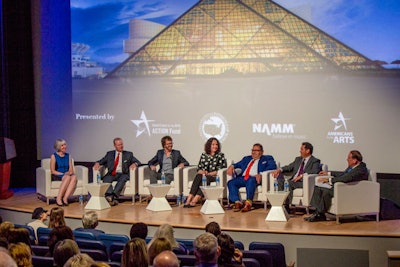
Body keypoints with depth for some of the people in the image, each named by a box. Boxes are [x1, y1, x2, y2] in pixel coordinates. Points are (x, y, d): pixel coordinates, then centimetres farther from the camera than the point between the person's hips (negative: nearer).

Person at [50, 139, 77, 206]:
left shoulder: (68, 156, 16)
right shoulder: (54, 156, 2)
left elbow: (71, 170, 12)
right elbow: (53, 171, -3)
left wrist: (69, 172, -12)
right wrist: (63, 174, -14)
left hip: (67, 175, 4)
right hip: (56, 176, -4)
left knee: (74, 177, -33)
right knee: (67, 177, -37)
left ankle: (65, 198, -39)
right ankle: (58, 198, -34)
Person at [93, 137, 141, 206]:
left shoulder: (128, 154, 17)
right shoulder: (110, 154, 21)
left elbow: (138, 162, 10)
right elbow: (101, 161, 18)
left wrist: (134, 164, -14)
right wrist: (97, 163, -6)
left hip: (123, 174, -1)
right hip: (112, 174, 1)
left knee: (122, 179, -36)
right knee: (106, 179, -32)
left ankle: (112, 196, -47)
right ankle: (112, 199, -46)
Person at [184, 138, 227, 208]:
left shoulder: (220, 155, 9)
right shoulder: (203, 155, 17)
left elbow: (221, 169, -1)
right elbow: (199, 168, 14)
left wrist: (209, 174, -11)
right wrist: (202, 172, -10)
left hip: (214, 177, -3)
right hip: (203, 175, 3)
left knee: (206, 179, -36)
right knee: (198, 176, -33)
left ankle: (194, 201, -47)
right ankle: (189, 199, -44)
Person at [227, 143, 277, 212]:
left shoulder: (266, 159, 16)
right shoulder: (246, 158, 33)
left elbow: (273, 166, -2)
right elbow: (238, 164, 30)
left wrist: (260, 174, -17)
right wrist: (232, 166, 4)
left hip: (254, 178, -5)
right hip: (242, 178, 5)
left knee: (250, 181, -39)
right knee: (231, 182, -22)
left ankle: (248, 203, -46)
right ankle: (237, 203, -32)